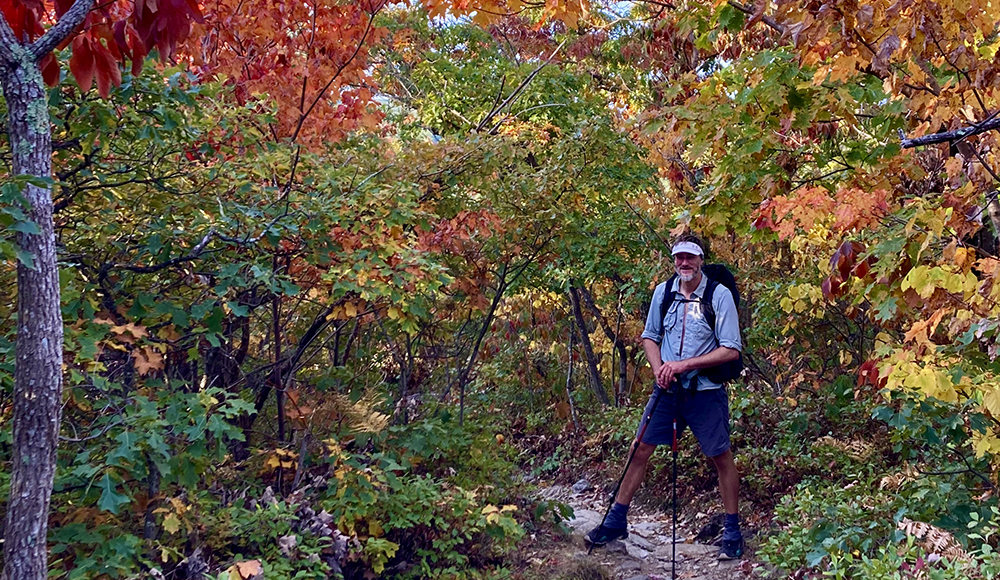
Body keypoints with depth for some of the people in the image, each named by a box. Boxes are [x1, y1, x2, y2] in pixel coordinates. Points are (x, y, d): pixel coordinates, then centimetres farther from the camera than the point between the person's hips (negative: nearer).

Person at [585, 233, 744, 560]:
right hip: (667, 389, 4)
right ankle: (616, 522, 17)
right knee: (640, 449, 5)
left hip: (705, 392, -4)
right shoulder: (663, 292, 2)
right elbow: (650, 336, 13)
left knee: (721, 457, 4)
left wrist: (685, 365, -19)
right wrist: (658, 369, -6)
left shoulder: (719, 295, -12)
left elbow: (731, 351, -14)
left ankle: (733, 532, 19)